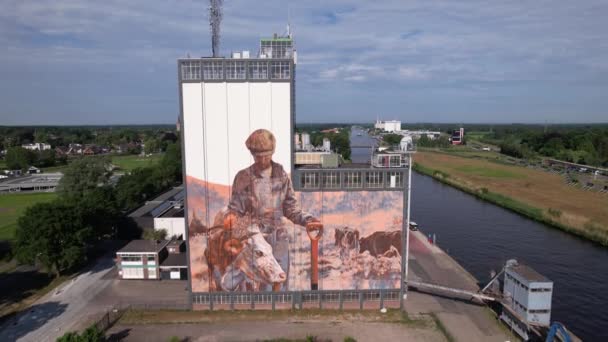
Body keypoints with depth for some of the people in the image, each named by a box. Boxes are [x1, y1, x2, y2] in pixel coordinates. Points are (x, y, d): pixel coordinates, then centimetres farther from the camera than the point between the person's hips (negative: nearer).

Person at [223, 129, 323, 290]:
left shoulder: (282, 175, 2)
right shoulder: (243, 177, -3)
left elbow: (291, 207, 7)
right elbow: (235, 207, 0)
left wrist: (307, 219, -8)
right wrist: (230, 216, -22)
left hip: (279, 241, 2)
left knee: (280, 286, 12)